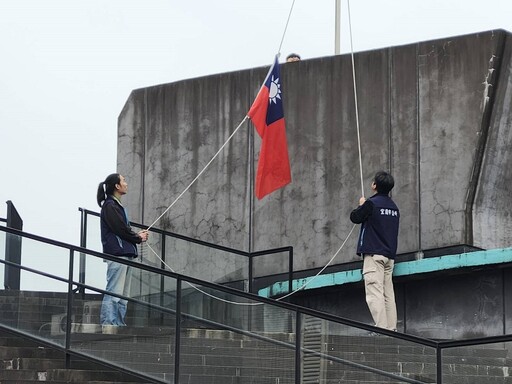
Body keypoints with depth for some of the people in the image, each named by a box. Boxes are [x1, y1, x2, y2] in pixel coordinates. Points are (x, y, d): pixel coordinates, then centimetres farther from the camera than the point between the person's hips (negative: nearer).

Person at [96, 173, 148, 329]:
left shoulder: (117, 205, 21)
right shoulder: (110, 206, -9)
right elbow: (120, 229, -14)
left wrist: (137, 235, 5)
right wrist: (138, 238, -1)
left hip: (125, 253, 10)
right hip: (117, 253, -10)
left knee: (123, 295, 10)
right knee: (114, 293, -12)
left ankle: (120, 324, 13)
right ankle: (107, 326, -13)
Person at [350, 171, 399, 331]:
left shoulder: (371, 203, -10)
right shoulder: (394, 207, 14)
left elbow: (355, 217, 0)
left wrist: (361, 205, 19)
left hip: (374, 254, -8)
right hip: (390, 255, 8)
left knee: (374, 294, -12)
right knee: (388, 295, 8)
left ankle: (382, 328, -22)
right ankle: (391, 329, 4)